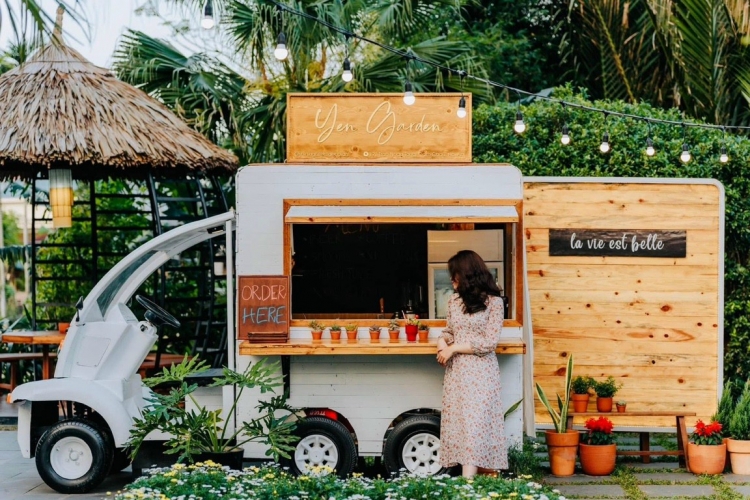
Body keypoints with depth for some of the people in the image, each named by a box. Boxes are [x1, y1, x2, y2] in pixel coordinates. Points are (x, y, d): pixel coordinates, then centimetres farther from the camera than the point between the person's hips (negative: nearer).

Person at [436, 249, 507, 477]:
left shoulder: (493, 302, -7)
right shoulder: (454, 300, 10)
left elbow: (490, 342, -12)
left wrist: (453, 349, -11)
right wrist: (443, 342, -4)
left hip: (480, 372, -6)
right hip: (455, 371, 6)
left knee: (474, 424, -10)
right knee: (457, 423, 2)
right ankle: (467, 478, 7)